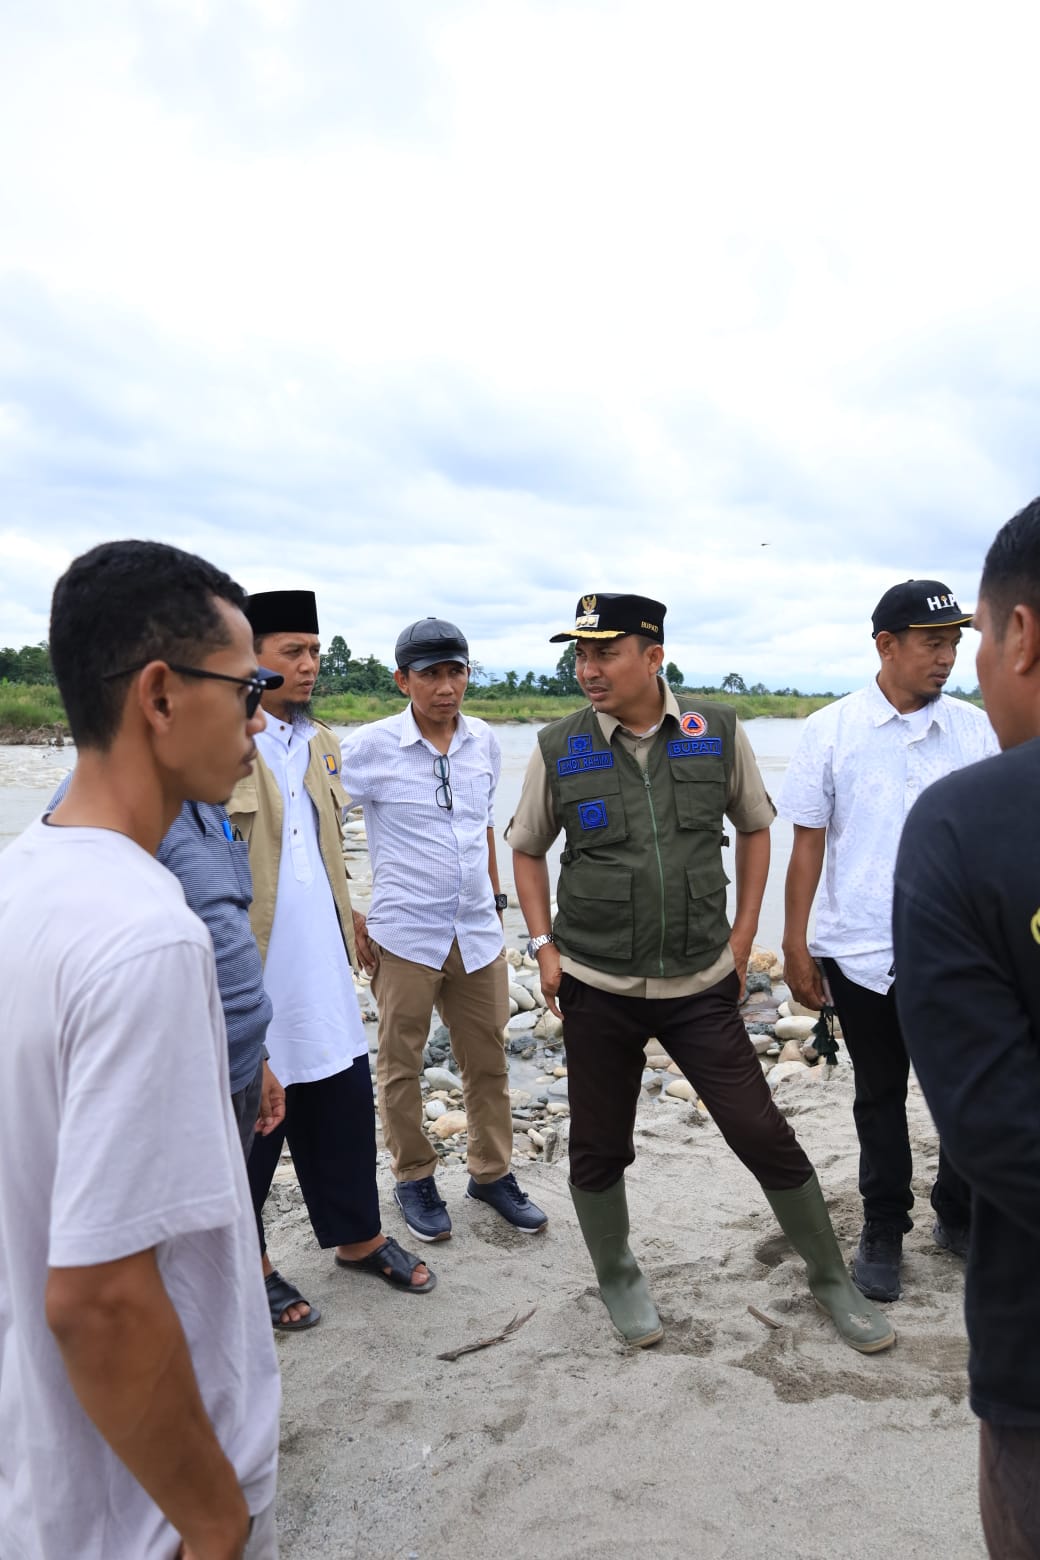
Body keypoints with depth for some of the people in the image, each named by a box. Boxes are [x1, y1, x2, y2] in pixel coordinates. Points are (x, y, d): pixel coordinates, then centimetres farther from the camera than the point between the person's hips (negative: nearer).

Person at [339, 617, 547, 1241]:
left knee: (488, 1059, 13)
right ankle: (414, 1178, 30)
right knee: (401, 1065, 9)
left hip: (478, 932, 4)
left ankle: (493, 1172, 31)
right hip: (406, 934, -4)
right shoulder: (369, 747, -11)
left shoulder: (485, 741, 4)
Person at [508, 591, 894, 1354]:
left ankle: (831, 1275, 31)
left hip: (702, 984, 0)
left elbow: (755, 827, 10)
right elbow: (528, 848, 8)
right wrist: (544, 945, 0)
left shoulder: (719, 733, -4)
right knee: (599, 1147, 12)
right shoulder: (559, 748, -5)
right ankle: (617, 1275, 39)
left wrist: (743, 934, 4)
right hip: (596, 985, 0)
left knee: (764, 1134, 7)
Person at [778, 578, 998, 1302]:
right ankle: (883, 1232, 35)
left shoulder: (976, 729, 0)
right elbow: (809, 842, -3)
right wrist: (795, 945, -3)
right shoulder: (831, 731, -5)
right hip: (863, 954, -1)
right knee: (880, 1100, 15)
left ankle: (961, 1220, 37)